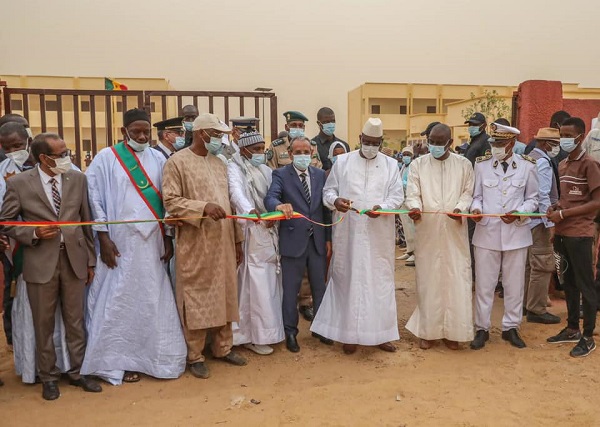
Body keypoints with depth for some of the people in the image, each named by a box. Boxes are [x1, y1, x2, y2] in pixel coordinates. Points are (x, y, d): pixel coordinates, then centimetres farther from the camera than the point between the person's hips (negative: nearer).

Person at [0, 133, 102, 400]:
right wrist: (33, 234, -15)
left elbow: (86, 222, 7)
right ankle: (48, 377, 28)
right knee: (44, 325, 11)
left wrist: (90, 260, 7)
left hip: (74, 259, 2)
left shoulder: (78, 179, 3)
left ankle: (77, 372, 27)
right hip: (41, 262, -2)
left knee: (75, 321, 12)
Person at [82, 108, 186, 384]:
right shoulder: (106, 158, -1)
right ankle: (120, 360, 19)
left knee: (154, 301, 8)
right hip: (120, 242, -3)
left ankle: (154, 356, 22)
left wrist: (168, 236, 4)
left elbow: (166, 199, 8)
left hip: (152, 242, 3)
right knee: (120, 301, 4)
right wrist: (103, 238, -9)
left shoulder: (158, 159, 7)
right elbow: (95, 199, -3)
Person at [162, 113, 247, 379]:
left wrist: (237, 240, 13)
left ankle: (223, 347, 27)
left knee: (224, 296, 12)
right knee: (196, 299, 3)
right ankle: (194, 356, 17)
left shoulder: (219, 163, 14)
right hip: (195, 245, -6)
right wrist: (203, 207, -26)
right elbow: (170, 201, -12)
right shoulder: (177, 162, -5)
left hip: (223, 243, 6)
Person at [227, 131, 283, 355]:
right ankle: (254, 335, 8)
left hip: (270, 232, 7)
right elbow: (236, 192, -26)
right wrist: (252, 213, -44)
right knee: (256, 285, -4)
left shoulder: (266, 170, 15)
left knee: (270, 283, 10)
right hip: (250, 233, -6)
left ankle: (266, 329, 23)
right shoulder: (235, 168, -6)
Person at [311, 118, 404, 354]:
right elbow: (328, 190, 6)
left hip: (379, 235, 1)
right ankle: (350, 332, 16)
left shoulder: (391, 164, 8)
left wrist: (382, 207, -18)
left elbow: (397, 195, 3)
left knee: (380, 279, 5)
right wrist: (335, 200, -17)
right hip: (349, 233, -1)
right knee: (349, 279, 3)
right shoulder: (342, 161, 5)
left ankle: (379, 332, 18)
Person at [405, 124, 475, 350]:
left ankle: (452, 330, 14)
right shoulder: (418, 164, 5)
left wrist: (460, 208, -15)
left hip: (455, 231, 0)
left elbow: (468, 193, 5)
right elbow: (412, 194, 0)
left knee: (455, 280, 1)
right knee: (428, 280, 4)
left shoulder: (464, 164, 7)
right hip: (427, 231, 0)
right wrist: (415, 207, -22)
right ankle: (428, 330, 16)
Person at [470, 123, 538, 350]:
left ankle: (511, 327, 28)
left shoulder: (527, 166, -1)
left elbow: (533, 199, 5)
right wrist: (476, 209, -15)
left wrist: (518, 214, -13)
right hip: (487, 232, 0)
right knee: (484, 284, 6)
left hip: (516, 233, 1)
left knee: (514, 284, 11)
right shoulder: (481, 164, -1)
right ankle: (482, 328, 20)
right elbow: (477, 196, 6)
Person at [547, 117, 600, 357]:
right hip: (562, 233, 7)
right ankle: (572, 329, 27)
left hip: (580, 234, -7)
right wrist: (556, 207, 3)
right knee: (569, 283, 15)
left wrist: (563, 214, -16)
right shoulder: (562, 165, 13)